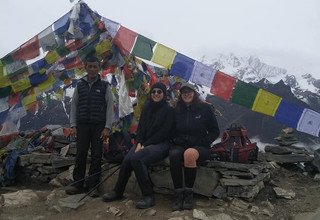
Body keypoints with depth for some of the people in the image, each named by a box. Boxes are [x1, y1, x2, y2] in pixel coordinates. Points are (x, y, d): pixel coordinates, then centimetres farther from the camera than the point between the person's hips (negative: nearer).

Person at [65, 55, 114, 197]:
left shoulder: (104, 86, 3)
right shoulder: (80, 85, 9)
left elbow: (110, 107, -1)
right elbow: (74, 106, 9)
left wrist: (107, 128, -8)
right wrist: (73, 125, 1)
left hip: (98, 126, -1)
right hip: (82, 126, 2)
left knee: (96, 156, 2)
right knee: (80, 156, 3)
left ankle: (93, 186, 10)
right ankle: (77, 185, 13)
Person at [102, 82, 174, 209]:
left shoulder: (169, 110, -3)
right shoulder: (147, 107, 13)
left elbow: (163, 133, -9)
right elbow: (140, 127, 11)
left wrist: (144, 145, -13)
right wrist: (139, 143, -7)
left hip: (160, 145, -5)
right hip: (144, 143, 5)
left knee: (136, 158, -31)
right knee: (127, 159, -22)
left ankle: (148, 196, -20)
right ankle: (118, 192, -3)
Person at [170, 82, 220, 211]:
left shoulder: (205, 108, 3)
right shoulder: (176, 110, 11)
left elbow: (215, 131, 5)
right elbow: (172, 131, 20)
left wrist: (203, 142, -7)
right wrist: (176, 141, 0)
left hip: (200, 146, -2)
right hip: (180, 145, 3)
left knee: (189, 154, -38)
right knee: (174, 155, -34)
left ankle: (189, 193, -21)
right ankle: (178, 193, -22)